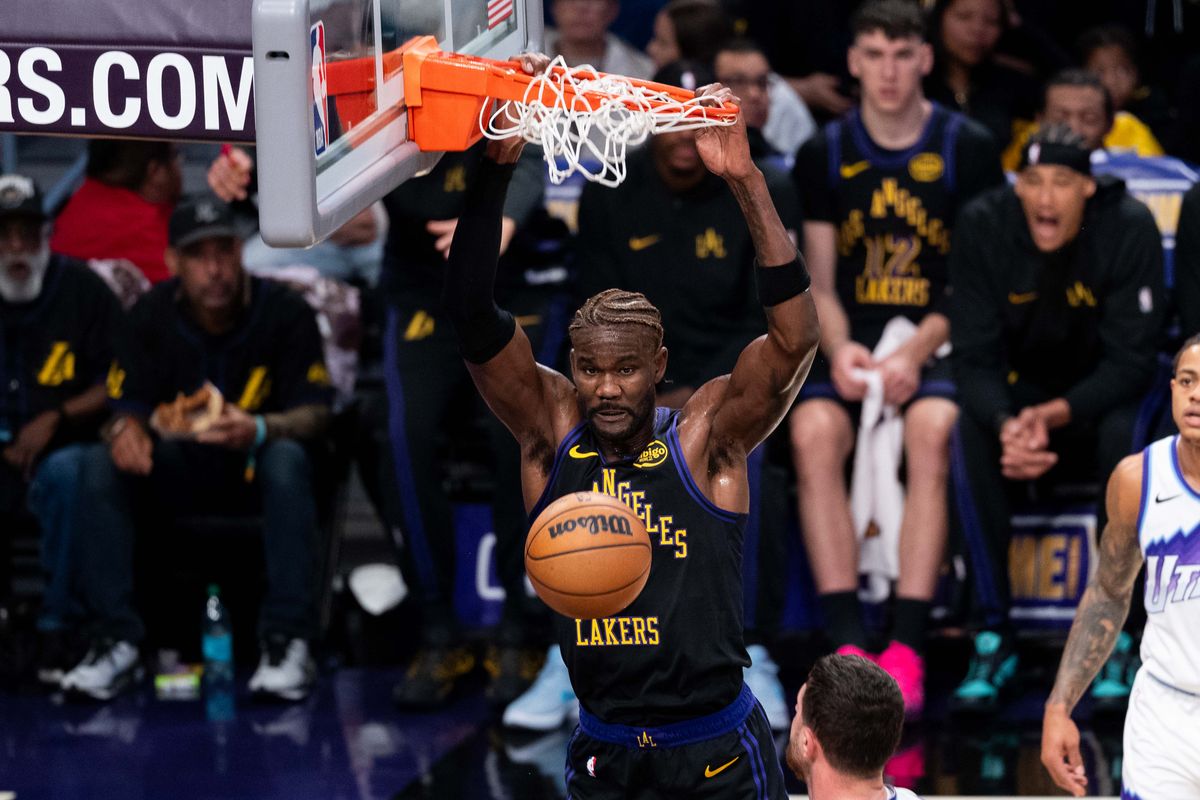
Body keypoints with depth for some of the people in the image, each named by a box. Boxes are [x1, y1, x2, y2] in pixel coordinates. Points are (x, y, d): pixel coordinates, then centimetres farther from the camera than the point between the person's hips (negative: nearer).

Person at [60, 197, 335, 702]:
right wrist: (125, 429, -30)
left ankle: (288, 643, -37)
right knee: (99, 465, -24)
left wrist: (259, 430, -38)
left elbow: (315, 413, -15)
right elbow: (126, 405, -3)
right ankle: (115, 642, -25)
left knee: (287, 458, -37)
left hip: (256, 471, -3)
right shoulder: (152, 316, -4)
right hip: (180, 475, 3)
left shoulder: (284, 313, -12)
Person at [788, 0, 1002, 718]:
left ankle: (907, 648, -35)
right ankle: (847, 644, -31)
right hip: (853, 341, 2)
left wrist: (917, 354, -16)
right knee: (813, 430, -31)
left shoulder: (968, 151, 2)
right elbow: (819, 285, 9)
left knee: (932, 431, -35)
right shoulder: (825, 155, 9)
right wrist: (838, 349, -13)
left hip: (938, 342, -2)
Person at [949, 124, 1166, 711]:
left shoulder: (1129, 228, -18)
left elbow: (1131, 361, -18)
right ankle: (993, 637, -25)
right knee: (969, 434, -30)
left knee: (1128, 434, -34)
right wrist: (1006, 425, -36)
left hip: (1100, 396, -1)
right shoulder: (983, 227, -14)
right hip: (1015, 393, 1)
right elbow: (974, 357, -15)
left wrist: (1054, 416, -34)